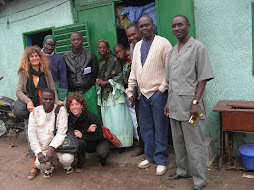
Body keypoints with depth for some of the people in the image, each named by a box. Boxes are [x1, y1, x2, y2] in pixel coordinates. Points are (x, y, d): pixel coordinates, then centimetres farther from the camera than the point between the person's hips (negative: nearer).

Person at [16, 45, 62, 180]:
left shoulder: (46, 72, 9)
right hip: (30, 109, -1)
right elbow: (18, 91, -3)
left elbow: (52, 89, 5)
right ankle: (34, 166, 10)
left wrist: (56, 101, -12)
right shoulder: (24, 73, 4)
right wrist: (28, 101, -19)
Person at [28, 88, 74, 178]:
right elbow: (32, 134, -3)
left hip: (58, 143, -1)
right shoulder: (35, 112, -1)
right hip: (42, 146, 1)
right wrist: (38, 152, -13)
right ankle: (49, 166, 14)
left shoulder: (60, 110, -7)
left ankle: (66, 165, 14)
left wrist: (52, 148, -25)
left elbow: (61, 132, -12)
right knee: (40, 164, -25)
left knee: (67, 159, -27)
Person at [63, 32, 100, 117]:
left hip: (88, 92, 0)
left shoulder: (90, 56, 4)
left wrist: (90, 85, 6)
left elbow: (95, 74, 10)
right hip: (72, 92, 0)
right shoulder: (65, 57, 4)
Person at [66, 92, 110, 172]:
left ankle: (102, 158, 6)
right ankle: (80, 163, -4)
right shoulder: (70, 118, -11)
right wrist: (87, 130, -29)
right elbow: (74, 134, -12)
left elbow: (99, 136, -21)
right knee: (80, 142, -29)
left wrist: (82, 135, -28)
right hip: (88, 144, 4)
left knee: (102, 154, -33)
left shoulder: (92, 117, -25)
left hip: (100, 141, -3)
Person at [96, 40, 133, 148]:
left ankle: (121, 143, 1)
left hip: (114, 93, -6)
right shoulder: (98, 62, 15)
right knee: (107, 119, 5)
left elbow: (119, 76, -7)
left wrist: (106, 82, -11)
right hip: (103, 94, 6)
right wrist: (98, 81, -3)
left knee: (117, 118, -7)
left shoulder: (113, 60, -2)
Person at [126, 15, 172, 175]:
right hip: (143, 94, 6)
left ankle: (161, 160, 17)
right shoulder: (138, 46, 14)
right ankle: (150, 157, 29)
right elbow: (134, 70, 16)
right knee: (145, 128, 14)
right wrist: (130, 90, 12)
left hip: (158, 93, -6)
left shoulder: (163, 43, -5)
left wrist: (162, 89, -11)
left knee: (160, 129, 2)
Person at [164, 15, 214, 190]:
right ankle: (183, 171, 33)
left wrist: (195, 102, -17)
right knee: (178, 142, 16)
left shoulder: (197, 47, -4)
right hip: (175, 106, 7)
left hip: (190, 105, -7)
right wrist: (169, 102, 15)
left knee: (194, 144, 0)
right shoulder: (173, 51, 16)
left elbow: (203, 77, -10)